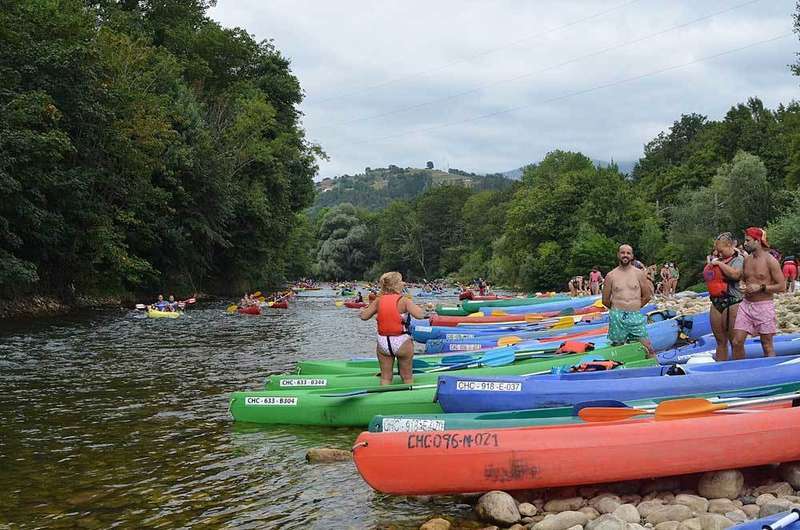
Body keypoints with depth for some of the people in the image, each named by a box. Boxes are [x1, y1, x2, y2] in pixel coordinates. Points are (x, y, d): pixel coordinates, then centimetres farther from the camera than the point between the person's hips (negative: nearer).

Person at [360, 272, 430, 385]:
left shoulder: (378, 300, -2)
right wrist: (413, 305, -3)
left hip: (383, 343, 3)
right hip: (402, 343, -3)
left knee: (385, 378, 13)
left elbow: (364, 316, 0)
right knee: (407, 377, 12)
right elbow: (420, 315, -22)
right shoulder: (403, 300, -12)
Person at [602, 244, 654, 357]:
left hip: (636, 316, 0)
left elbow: (647, 296, 9)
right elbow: (605, 300, 8)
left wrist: (635, 307, 10)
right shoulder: (611, 276, 3)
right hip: (617, 317, 0)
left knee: (647, 348, -5)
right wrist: (617, 309, 11)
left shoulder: (639, 274, 4)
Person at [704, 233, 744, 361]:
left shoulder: (738, 258, -6)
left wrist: (719, 263, -13)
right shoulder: (719, 259, 15)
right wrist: (713, 258, 10)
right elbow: (706, 275, 22)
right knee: (720, 341, 12)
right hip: (716, 302, 7)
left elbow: (735, 274, -26)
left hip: (731, 303, -7)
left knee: (735, 341, -2)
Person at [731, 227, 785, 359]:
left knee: (767, 346, 2)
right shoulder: (747, 260, 9)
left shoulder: (770, 261, -9)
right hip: (745, 304, 6)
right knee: (737, 342, 0)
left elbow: (782, 287, -10)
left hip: (763, 306, -6)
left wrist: (761, 287, -17)